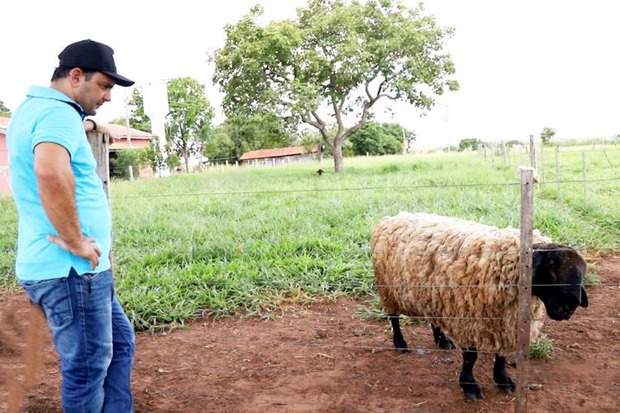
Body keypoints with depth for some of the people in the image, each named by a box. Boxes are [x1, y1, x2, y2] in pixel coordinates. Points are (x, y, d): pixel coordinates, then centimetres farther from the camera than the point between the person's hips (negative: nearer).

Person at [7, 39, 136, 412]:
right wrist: (76, 242, -28)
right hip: (70, 270, -11)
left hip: (65, 267, 11)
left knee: (120, 343, 20)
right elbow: (51, 172, -38)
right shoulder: (59, 113, -17)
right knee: (88, 367, 3)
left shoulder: (31, 107, 16)